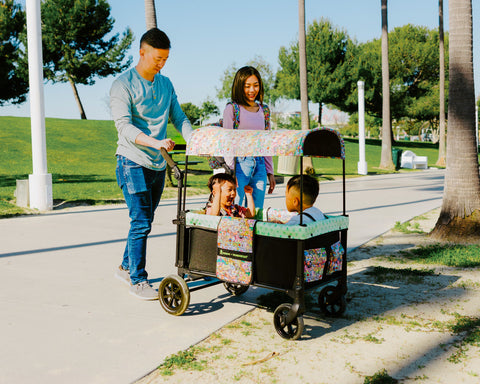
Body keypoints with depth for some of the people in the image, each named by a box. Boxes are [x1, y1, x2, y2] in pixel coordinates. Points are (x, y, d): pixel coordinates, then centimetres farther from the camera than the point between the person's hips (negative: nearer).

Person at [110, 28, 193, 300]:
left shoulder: (166, 84, 13)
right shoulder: (124, 84, -7)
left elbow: (179, 117, 13)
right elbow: (124, 126, -17)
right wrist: (154, 142, -33)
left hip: (159, 164, 6)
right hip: (133, 162, -6)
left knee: (145, 221, 13)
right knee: (141, 221, -10)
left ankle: (126, 268, 30)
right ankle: (138, 280, 0)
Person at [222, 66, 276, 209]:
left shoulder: (264, 110, 14)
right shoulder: (232, 109, 0)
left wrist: (270, 172, 15)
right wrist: (231, 172, -12)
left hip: (259, 165, 5)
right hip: (239, 164, -4)